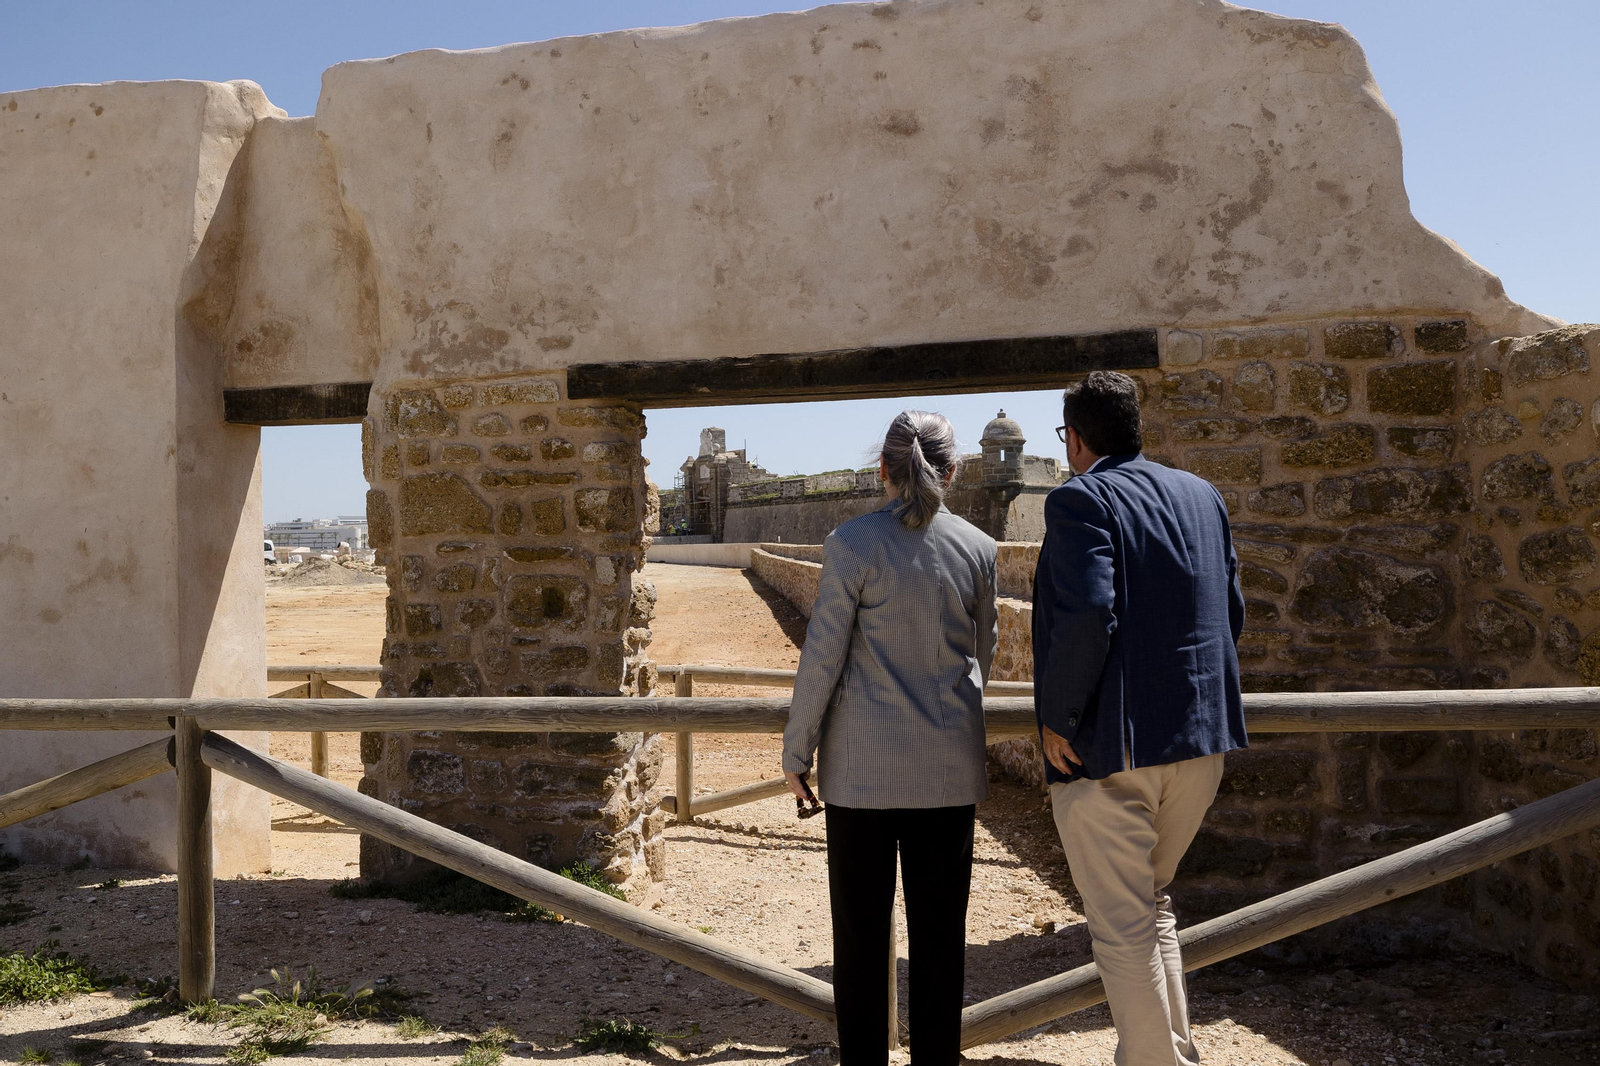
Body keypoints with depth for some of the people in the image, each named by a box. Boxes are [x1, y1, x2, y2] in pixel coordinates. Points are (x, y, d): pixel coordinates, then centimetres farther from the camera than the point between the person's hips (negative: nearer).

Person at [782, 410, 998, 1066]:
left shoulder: (853, 543, -10)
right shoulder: (977, 549, 0)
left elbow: (822, 658, -9)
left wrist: (795, 751, 2)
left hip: (863, 765, -2)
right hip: (949, 766, 3)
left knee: (861, 927, 10)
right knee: (939, 928, 12)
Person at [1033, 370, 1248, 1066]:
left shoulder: (1080, 499, -12)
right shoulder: (1201, 495, 10)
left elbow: (1088, 615, -25)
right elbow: (1231, 612, 13)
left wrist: (1056, 716, -15)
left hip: (1108, 745, -8)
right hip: (1202, 736, 8)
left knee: (1122, 929, 6)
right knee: (1151, 903, 25)